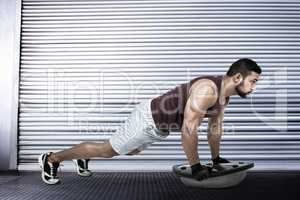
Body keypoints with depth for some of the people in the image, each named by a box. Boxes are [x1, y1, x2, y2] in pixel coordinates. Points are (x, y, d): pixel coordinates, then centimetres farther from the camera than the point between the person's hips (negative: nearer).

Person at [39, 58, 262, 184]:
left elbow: (215, 126, 15)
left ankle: (83, 159, 46)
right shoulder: (207, 89, -29)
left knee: (132, 151, 28)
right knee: (106, 150, 2)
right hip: (148, 119, -10)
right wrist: (195, 166, -24)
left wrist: (216, 158, 19)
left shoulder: (224, 94, 3)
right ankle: (51, 159, 19)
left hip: (158, 125, 10)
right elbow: (188, 129, -32)